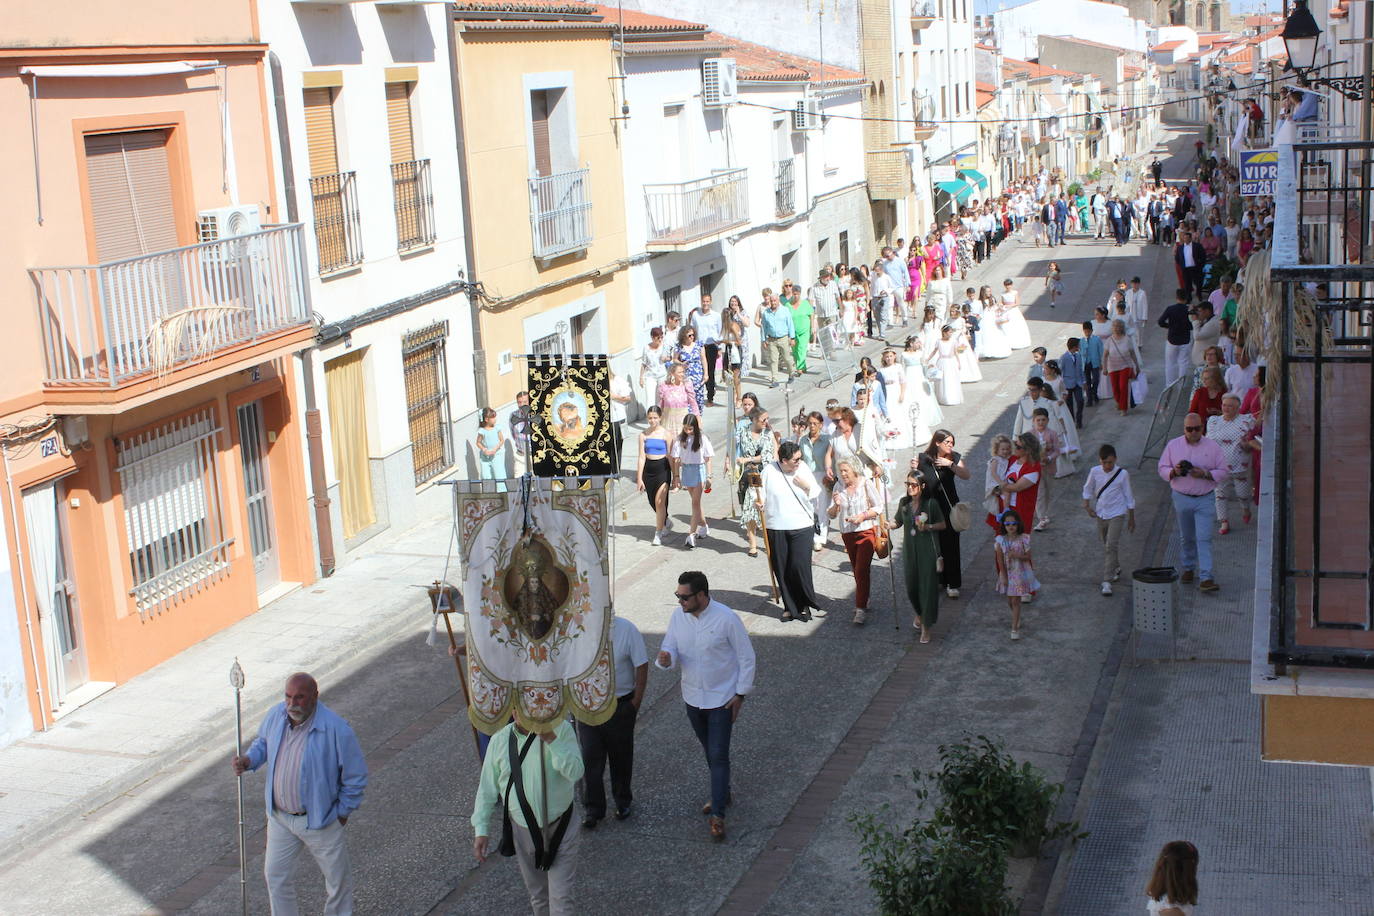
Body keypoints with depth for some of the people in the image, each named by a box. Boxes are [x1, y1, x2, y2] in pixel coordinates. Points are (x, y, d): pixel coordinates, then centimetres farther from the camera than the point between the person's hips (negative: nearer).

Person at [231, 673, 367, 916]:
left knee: (337, 876, 14)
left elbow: (356, 777, -15)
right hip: (279, 816, 4)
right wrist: (248, 760, -7)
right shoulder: (275, 715, -10)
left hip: (318, 819, -4)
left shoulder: (336, 729, -26)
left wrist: (343, 812, -9)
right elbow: (263, 743, 13)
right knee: (275, 874, 15)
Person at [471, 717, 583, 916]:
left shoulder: (561, 730, -13)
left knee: (561, 898, -4)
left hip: (559, 829, -3)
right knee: (536, 894, 21)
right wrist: (481, 829, -2)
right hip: (523, 831, 3)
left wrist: (552, 740, -34)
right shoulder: (499, 740, -4)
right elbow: (487, 788, 2)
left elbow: (575, 772, -24)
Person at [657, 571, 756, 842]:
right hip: (692, 698, 5)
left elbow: (746, 657, -11)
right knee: (710, 751, 21)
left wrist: (740, 694, -11)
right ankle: (722, 793, 40)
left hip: (722, 699, -5)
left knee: (718, 755, -6)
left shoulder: (726, 619, -20)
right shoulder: (678, 616, -6)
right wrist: (666, 659, -25)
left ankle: (718, 814, -3)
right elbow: (670, 648, 0)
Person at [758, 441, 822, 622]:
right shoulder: (769, 471, -3)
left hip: (802, 527, 0)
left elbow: (817, 496, 7)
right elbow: (762, 496, 2)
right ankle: (790, 607, 18)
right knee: (781, 569, 4)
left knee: (800, 565, -9)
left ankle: (805, 604, 10)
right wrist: (758, 502, -19)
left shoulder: (803, 469, 2)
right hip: (776, 528, 0)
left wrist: (807, 487, -12)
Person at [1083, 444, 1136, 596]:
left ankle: (1107, 581, -15)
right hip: (1101, 514, 4)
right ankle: (1116, 568, 43)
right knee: (1106, 545, 18)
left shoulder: (1122, 474, -9)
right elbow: (1088, 489, 12)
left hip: (1117, 514, -4)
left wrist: (1131, 518, 4)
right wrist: (1087, 505, -3)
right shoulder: (1095, 472, -4)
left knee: (1111, 545, -14)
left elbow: (1129, 496, -1)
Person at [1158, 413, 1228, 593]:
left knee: (1204, 538, -9)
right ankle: (1187, 569, 34)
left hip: (1204, 499, -2)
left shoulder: (1212, 447, -2)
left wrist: (1204, 474, -17)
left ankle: (1205, 578, -11)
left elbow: (1223, 471, 0)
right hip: (1181, 497, 2)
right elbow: (1162, 468, 6)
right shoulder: (1173, 446, 3)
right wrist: (1174, 471, -16)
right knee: (1186, 537, 14)